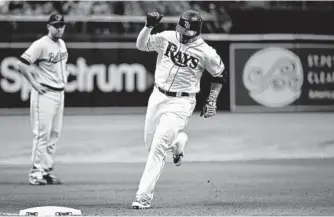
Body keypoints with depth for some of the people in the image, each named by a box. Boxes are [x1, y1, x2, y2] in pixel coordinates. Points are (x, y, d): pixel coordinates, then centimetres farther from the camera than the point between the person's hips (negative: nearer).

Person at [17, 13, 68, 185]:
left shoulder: (61, 43, 12)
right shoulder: (41, 44, -14)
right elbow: (21, 64, -20)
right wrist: (34, 83, -17)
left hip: (59, 93, 8)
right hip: (45, 94, -8)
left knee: (54, 134, 9)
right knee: (42, 133, -8)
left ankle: (47, 171, 15)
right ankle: (36, 172, -4)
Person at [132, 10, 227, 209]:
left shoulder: (206, 53, -12)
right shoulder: (167, 38, -4)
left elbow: (220, 75, 3)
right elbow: (141, 45, -2)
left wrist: (212, 101, 1)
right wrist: (149, 26, -18)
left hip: (180, 103, -5)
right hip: (158, 96, 5)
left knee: (158, 147, -13)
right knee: (150, 144, 14)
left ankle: (144, 197, -9)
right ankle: (178, 140, 48)